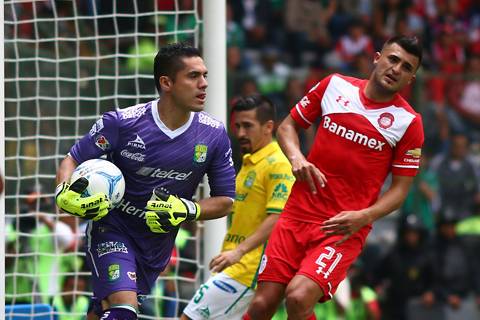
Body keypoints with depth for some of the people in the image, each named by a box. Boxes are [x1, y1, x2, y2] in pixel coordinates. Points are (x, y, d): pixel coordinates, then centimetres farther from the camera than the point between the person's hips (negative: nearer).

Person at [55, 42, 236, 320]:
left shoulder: (214, 135, -8)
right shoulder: (122, 122, -17)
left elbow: (225, 201, 0)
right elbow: (73, 161, -6)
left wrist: (187, 211, -19)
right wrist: (65, 193, -28)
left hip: (159, 239, 4)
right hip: (112, 227, -4)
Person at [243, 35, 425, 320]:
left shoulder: (408, 122, -3)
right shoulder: (335, 86, 5)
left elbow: (400, 188, 0)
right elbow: (289, 125, 16)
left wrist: (363, 217, -17)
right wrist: (296, 157, -5)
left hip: (344, 230, -3)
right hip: (297, 215, 3)